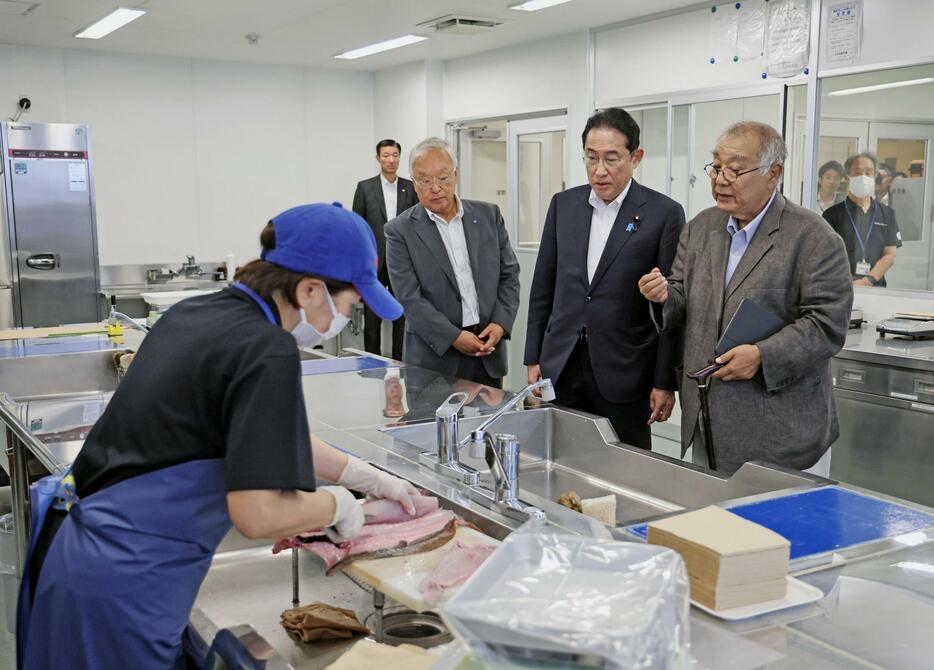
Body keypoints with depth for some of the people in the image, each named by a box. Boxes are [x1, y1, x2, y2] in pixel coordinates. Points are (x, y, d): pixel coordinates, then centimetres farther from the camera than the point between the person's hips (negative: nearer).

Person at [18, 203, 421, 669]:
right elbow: (259, 513, -26)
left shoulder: (197, 313, 6)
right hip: (122, 586, -8)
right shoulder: (267, 351, -20)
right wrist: (337, 503, -6)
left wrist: (364, 476, 21)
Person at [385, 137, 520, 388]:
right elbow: (410, 298, -10)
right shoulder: (400, 231, -5)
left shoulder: (488, 215, 5)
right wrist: (454, 337, -18)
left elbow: (509, 274, 7)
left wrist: (501, 323, -7)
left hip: (489, 350, 3)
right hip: (435, 356, -3)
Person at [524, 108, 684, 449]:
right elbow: (543, 287, 11)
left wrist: (665, 382, -6)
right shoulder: (564, 204, 7)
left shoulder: (664, 213, -6)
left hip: (624, 373, -3)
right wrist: (533, 358, 10)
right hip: (561, 367, 3)